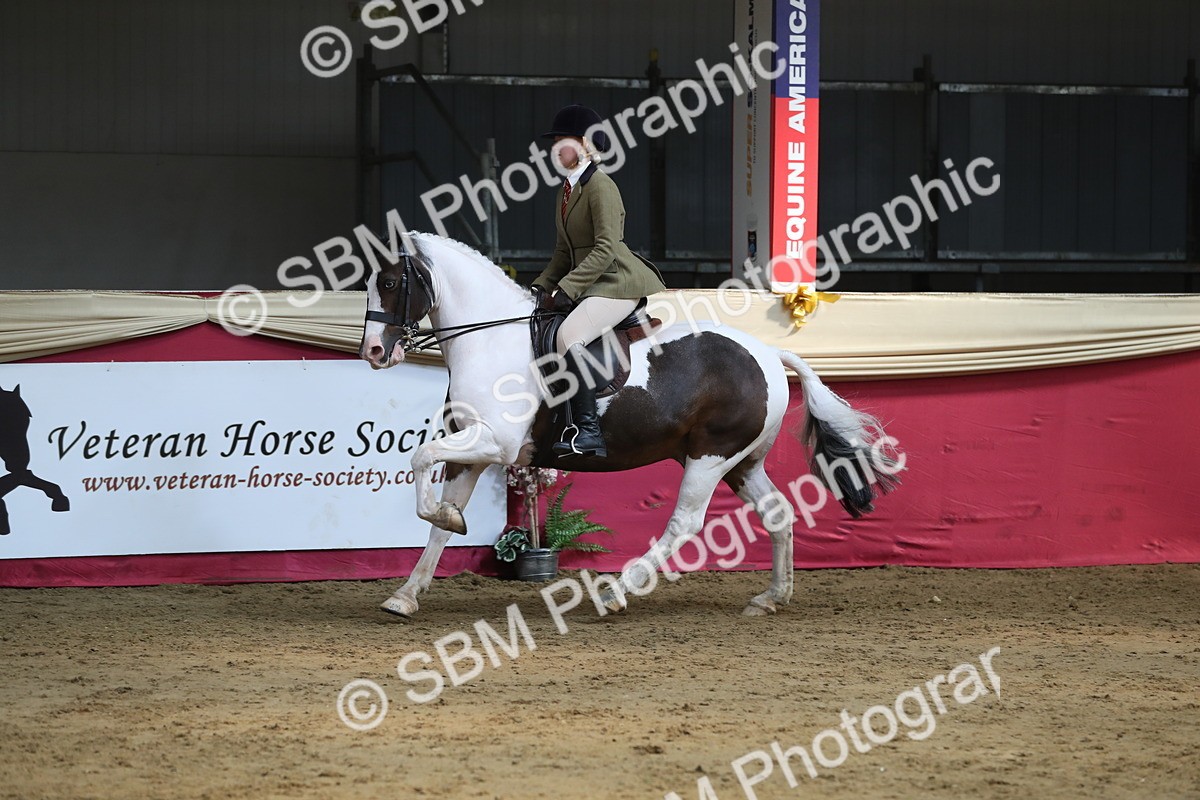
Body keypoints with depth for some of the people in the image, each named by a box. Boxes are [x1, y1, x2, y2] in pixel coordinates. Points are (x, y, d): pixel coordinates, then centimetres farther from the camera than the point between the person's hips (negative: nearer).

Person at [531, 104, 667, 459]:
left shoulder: (601, 186, -12)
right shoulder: (567, 189, 17)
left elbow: (606, 248, -20)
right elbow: (564, 252, 21)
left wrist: (566, 289, -24)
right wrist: (542, 287, 6)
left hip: (619, 283, -11)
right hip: (592, 285, 11)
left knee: (569, 336, -29)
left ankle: (588, 429, -31)